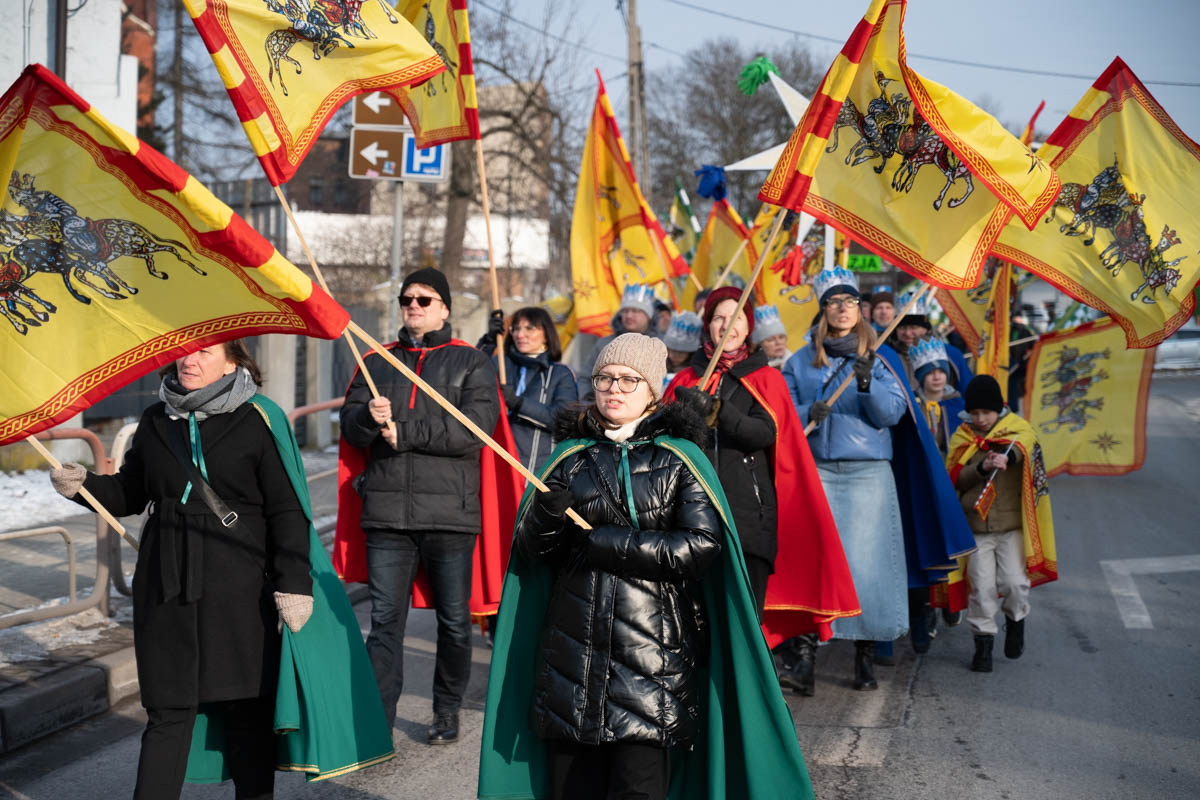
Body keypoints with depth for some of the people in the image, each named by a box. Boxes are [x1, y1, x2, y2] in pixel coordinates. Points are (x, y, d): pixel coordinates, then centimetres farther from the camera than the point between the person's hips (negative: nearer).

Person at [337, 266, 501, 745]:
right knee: (385, 619, 1)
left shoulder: (470, 363, 6)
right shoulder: (377, 362, 17)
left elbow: (474, 427, -9)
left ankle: (447, 712, 22)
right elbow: (350, 426, 8)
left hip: (449, 511, -2)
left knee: (454, 620, 6)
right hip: (386, 511, 2)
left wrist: (404, 431, -11)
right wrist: (369, 417, -15)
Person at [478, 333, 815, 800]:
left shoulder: (680, 459, 4)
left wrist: (607, 543, -11)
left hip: (653, 653, -3)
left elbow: (701, 547, -9)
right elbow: (530, 549, 7)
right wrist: (549, 513, -16)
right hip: (574, 645, 3)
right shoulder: (571, 457, 12)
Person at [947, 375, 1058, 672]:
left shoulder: (1018, 429, 4)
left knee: (1014, 581, -9)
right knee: (982, 586, -3)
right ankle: (983, 642, 10)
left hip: (1012, 524, -1)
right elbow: (956, 480, -2)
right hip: (977, 527, 1)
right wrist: (982, 467, -20)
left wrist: (1007, 456, -43)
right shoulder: (962, 439, 9)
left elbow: (1023, 446, -21)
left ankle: (1016, 620, 22)